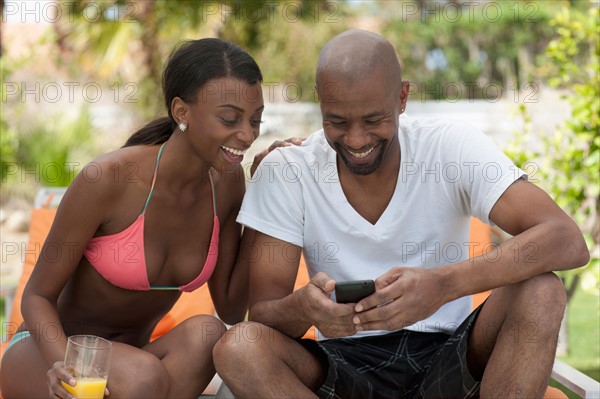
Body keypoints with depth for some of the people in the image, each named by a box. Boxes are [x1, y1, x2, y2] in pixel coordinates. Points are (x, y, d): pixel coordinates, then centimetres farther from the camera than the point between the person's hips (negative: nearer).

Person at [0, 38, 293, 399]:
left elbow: (231, 310, -1)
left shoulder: (227, 182, -5)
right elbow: (38, 295, -12)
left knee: (205, 334, -29)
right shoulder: (107, 180, -22)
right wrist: (62, 363, -33)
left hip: (129, 354, 5)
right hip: (43, 355, -5)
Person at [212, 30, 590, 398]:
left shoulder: (452, 146, -10)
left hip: (449, 357, 0)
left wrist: (444, 284, -39)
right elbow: (263, 314, -8)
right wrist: (303, 307, -34)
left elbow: (568, 240, -23)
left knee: (541, 293, -27)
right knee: (238, 348, -28)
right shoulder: (285, 171, -7)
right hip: (347, 366, 1)